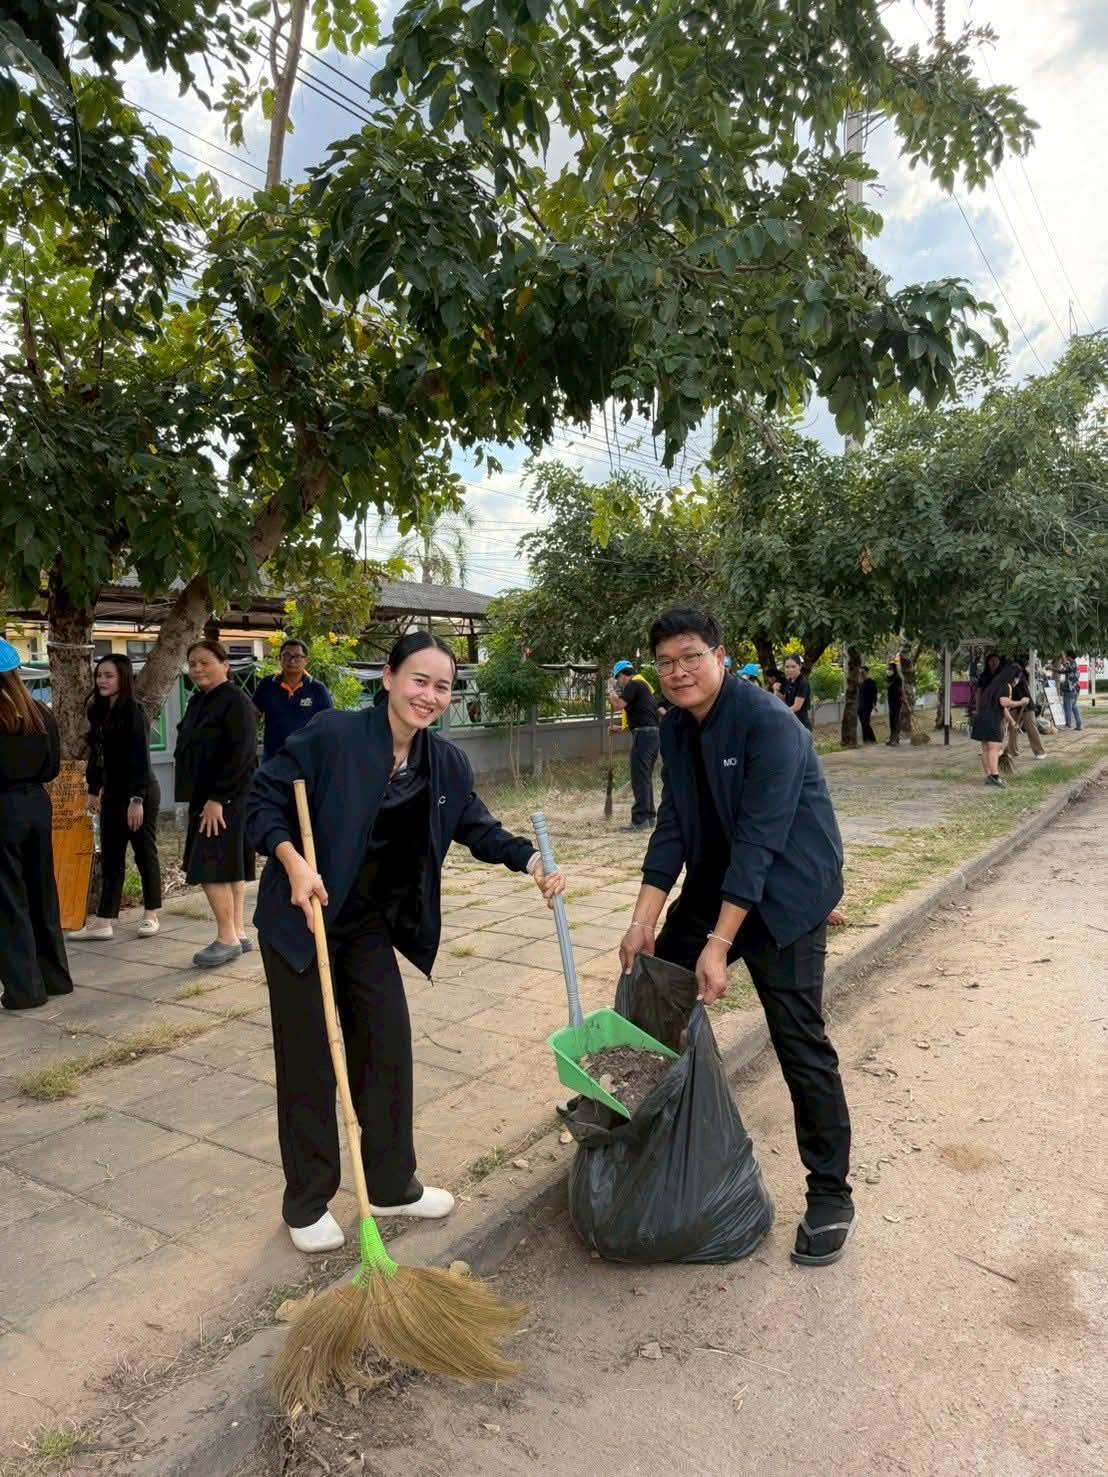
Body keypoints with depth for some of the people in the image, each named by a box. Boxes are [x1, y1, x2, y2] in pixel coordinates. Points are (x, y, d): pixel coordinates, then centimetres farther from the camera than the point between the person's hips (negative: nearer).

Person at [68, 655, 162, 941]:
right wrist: (94, 789, 14)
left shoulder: (133, 710, -13)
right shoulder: (99, 710, 8)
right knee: (110, 857, 6)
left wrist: (137, 799, -21)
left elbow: (141, 757, -18)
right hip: (112, 793, 7)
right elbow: (96, 754, 15)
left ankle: (150, 915, 16)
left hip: (140, 792, -7)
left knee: (145, 853, 4)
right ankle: (103, 921, 9)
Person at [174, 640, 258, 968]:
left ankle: (227, 938, 1)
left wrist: (218, 799, -22)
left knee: (211, 867, -8)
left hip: (228, 799, -9)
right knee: (230, 866, 12)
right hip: (205, 797, 9)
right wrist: (199, 799, 13)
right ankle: (238, 932, 19)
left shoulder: (236, 701, -13)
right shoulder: (197, 701, 13)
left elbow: (241, 755, -20)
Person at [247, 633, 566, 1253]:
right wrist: (294, 863, -26)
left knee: (389, 1047, 10)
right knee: (309, 1060, 5)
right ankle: (307, 1206, 25)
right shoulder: (333, 735, -20)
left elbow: (478, 828, 6)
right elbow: (264, 799, -14)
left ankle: (393, 1184, 30)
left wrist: (532, 861, -10)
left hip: (370, 924, 6)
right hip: (301, 920, -5)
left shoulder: (446, 762, -3)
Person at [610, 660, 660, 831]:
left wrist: (613, 695, 3)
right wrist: (620, 728, 27)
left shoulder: (633, 684, -8)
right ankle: (649, 816, 21)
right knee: (646, 778, 16)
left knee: (639, 779, -8)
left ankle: (640, 820, -8)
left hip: (643, 734, -10)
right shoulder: (644, 685, 22)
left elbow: (618, 706, -18)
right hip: (655, 733, 10)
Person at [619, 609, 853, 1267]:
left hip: (784, 892, -8)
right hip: (715, 882, 8)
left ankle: (831, 1196, 11)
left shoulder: (768, 722, -23)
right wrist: (643, 921, -7)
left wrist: (720, 944, -28)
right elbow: (673, 828, 0)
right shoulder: (676, 730, 1)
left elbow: (760, 838, -26)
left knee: (800, 1039, -7)